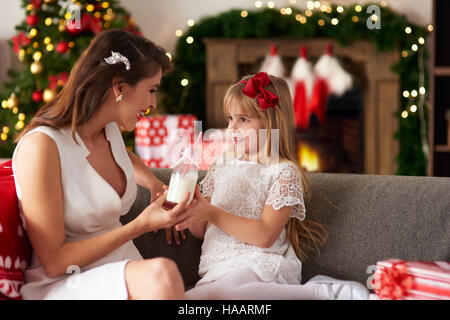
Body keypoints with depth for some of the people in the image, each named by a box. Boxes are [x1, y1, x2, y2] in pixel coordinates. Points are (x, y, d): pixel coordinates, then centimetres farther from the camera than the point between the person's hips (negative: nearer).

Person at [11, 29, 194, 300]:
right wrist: (141, 226, -18)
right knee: (161, 272, -35)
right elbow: (53, 261, -15)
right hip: (63, 285, -7)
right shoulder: (41, 145, -16)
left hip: (125, 271, 7)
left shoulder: (110, 129, 8)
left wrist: (155, 184, 16)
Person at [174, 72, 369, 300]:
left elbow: (265, 235, -11)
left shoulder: (284, 172, 0)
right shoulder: (221, 165, 19)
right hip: (217, 268, 7)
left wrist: (212, 213, -13)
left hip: (260, 264, -6)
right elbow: (202, 230, 19)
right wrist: (192, 215, -5)